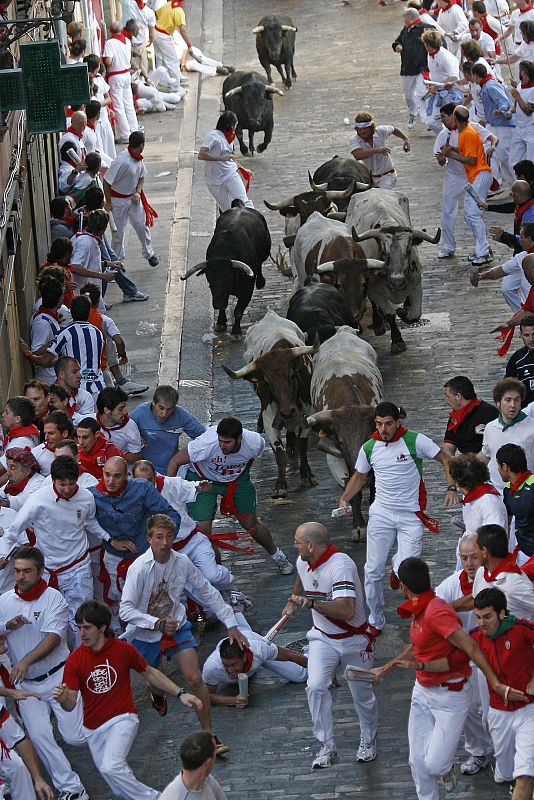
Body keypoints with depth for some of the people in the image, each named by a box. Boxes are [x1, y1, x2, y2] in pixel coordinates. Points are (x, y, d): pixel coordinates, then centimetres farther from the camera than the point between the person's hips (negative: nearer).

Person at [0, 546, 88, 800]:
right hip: (26, 684, 3)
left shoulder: (53, 598, -11)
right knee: (39, 736, -13)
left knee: (74, 737, -7)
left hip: (57, 676, -3)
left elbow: (53, 638, -20)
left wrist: (26, 661, -33)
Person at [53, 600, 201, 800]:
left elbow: (149, 673, 8)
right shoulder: (75, 659, -8)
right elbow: (71, 705, -9)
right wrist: (63, 699, -33)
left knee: (111, 768, -29)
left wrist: (180, 694, 3)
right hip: (93, 728, 3)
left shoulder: (124, 650, -9)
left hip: (122, 719, -3)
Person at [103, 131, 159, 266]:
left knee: (142, 226, 9)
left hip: (133, 198, 6)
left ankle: (148, 253, 28)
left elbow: (141, 177, 11)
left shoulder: (139, 158, -5)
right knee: (119, 231, 3)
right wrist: (108, 202, -15)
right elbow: (107, 181, -23)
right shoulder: (122, 161, -30)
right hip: (118, 200, -6)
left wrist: (138, 192, -7)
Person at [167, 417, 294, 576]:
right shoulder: (206, 443, -39)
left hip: (236, 478, 3)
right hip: (202, 478, -2)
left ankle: (276, 555, 36)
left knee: (251, 523, 10)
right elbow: (175, 462, -26)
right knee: (202, 528, -15)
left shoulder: (255, 442, -28)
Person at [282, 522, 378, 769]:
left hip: (354, 639, -5)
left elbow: (347, 610, -41)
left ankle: (368, 742, 35)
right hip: (323, 637, 5)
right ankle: (327, 747, -5)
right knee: (315, 686, -15)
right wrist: (292, 601, 31)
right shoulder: (303, 562, -4)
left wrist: (311, 603, -45)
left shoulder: (341, 565, -31)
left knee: (362, 694, 9)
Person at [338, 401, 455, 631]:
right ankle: (375, 620, 18)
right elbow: (359, 476, 19)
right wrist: (345, 498, 3)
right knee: (373, 571, 1)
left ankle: (397, 567, 26)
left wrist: (451, 488, -16)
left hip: (411, 515, -3)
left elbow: (446, 459, -3)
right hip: (381, 513, 3)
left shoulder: (415, 441, -10)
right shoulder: (369, 448, 2)